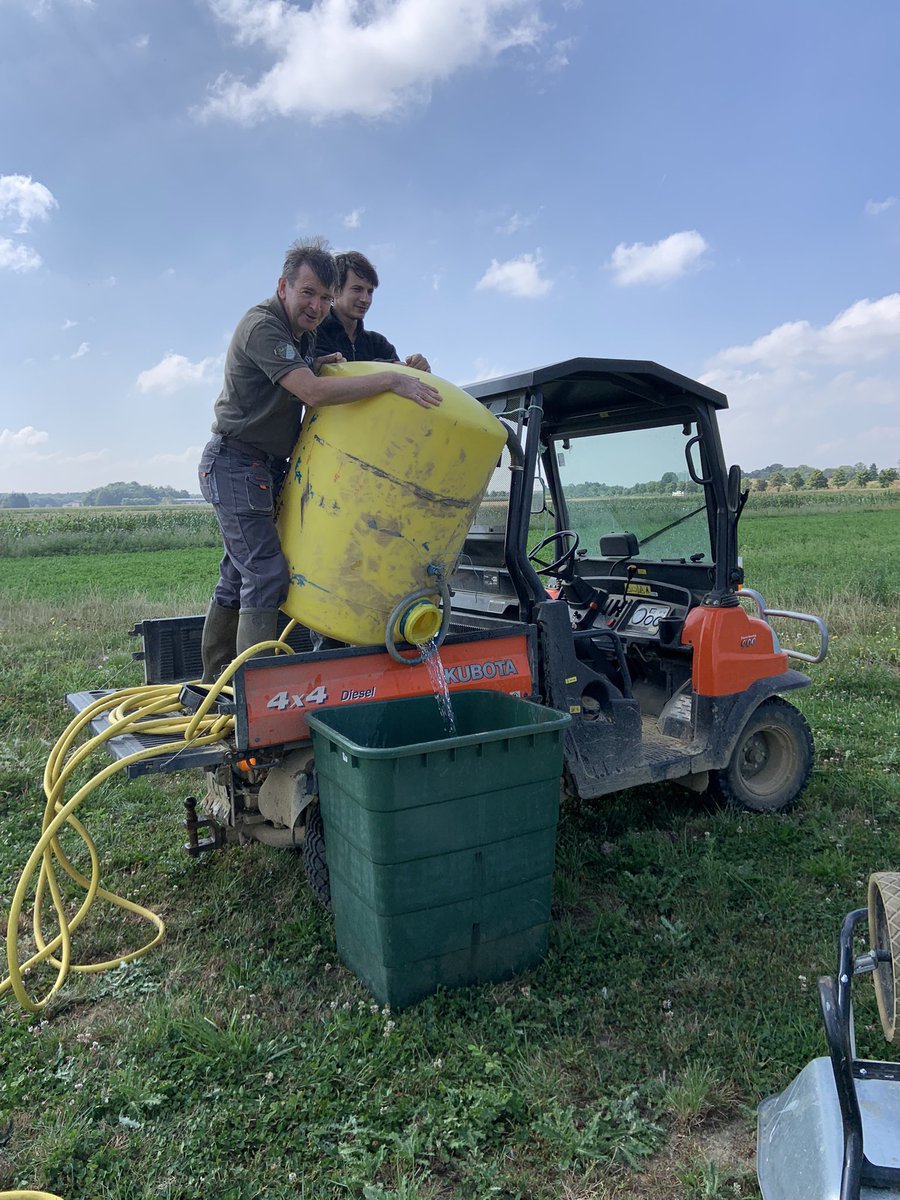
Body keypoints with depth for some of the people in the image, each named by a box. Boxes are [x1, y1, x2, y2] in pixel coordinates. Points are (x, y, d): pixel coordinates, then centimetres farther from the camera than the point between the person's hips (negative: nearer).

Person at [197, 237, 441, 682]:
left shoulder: (303, 335, 14)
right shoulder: (262, 325, -17)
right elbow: (313, 392, -29)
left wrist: (322, 366, -2)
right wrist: (392, 380, -29)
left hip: (264, 468, 10)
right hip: (237, 464, -9)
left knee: (237, 577, 12)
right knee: (266, 574, -16)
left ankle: (216, 680, 21)